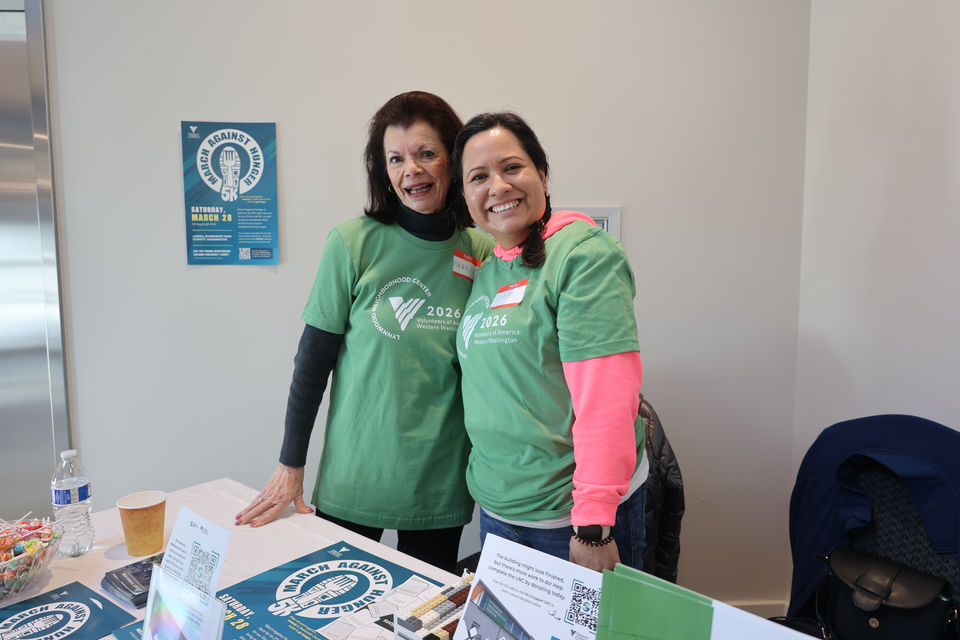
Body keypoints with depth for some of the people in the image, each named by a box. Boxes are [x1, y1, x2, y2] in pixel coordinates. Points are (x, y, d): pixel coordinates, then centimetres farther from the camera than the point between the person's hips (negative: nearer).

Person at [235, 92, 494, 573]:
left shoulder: (483, 254, -3)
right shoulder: (353, 244, -9)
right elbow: (313, 360, -4)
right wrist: (291, 465, -3)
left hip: (441, 488, 2)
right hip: (353, 481, -1)